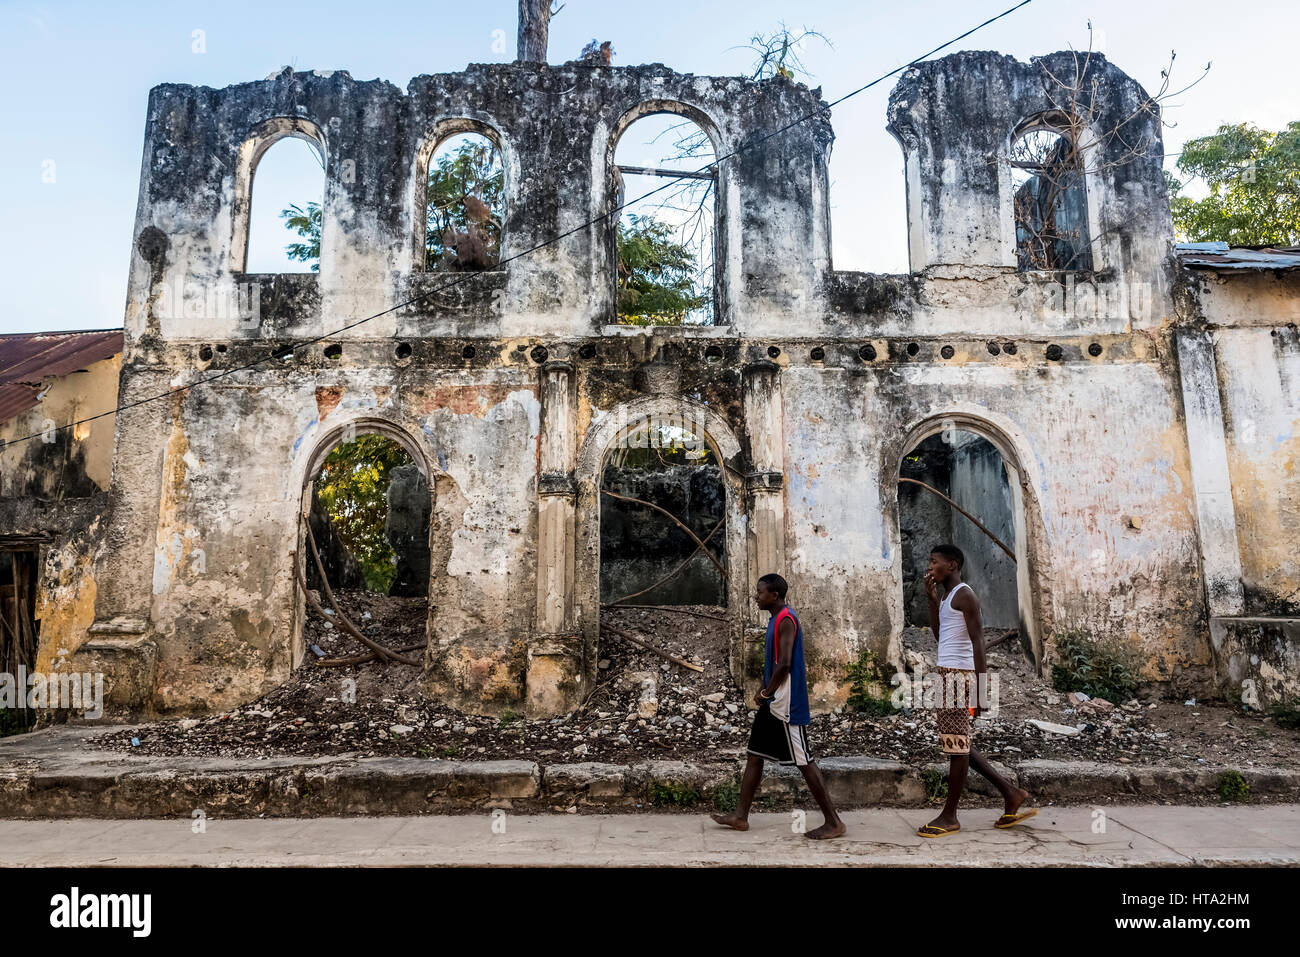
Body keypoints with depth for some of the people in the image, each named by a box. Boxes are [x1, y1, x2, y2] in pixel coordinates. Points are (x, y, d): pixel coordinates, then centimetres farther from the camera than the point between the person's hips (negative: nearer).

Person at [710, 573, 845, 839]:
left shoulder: (786, 619, -17)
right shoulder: (777, 618, 14)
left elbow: (784, 664, -24)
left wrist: (765, 692, -12)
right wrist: (766, 692, 14)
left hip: (786, 704, -10)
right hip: (773, 702, 10)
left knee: (803, 760, -3)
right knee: (755, 754, 12)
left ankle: (833, 822, 7)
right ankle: (741, 815, 19)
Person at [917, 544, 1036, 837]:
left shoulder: (964, 595, -10)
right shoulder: (948, 596, 19)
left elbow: (978, 644, -14)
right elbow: (939, 635, 19)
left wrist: (981, 692, -18)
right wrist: (932, 599, 12)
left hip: (959, 676, -10)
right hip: (948, 675, 10)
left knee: (956, 746, -2)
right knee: (957, 745, 14)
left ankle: (949, 816, 6)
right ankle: (1010, 792, 21)